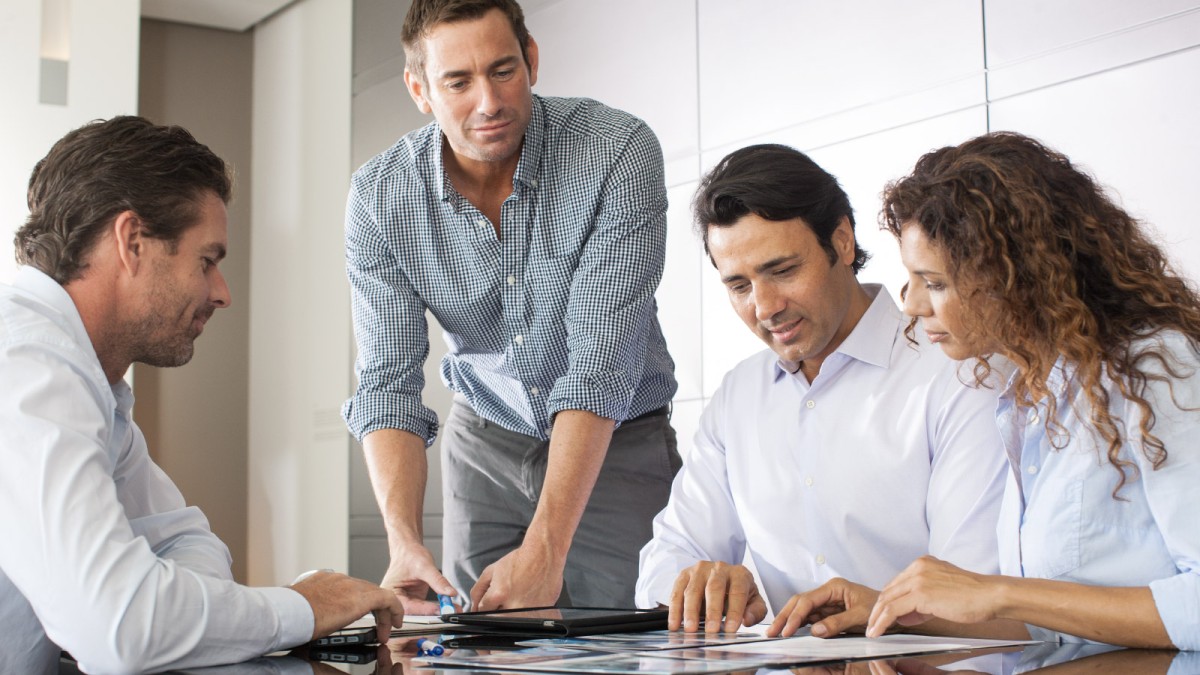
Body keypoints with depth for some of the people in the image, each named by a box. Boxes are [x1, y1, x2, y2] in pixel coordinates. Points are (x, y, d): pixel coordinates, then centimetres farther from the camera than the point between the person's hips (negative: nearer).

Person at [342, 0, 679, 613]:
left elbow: (600, 361, -29)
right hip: (485, 441, 2)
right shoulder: (377, 196, -15)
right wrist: (403, 539, -32)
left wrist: (545, 548, -36)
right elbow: (387, 382, -15)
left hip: (618, 442, -2)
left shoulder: (619, 152, -25)